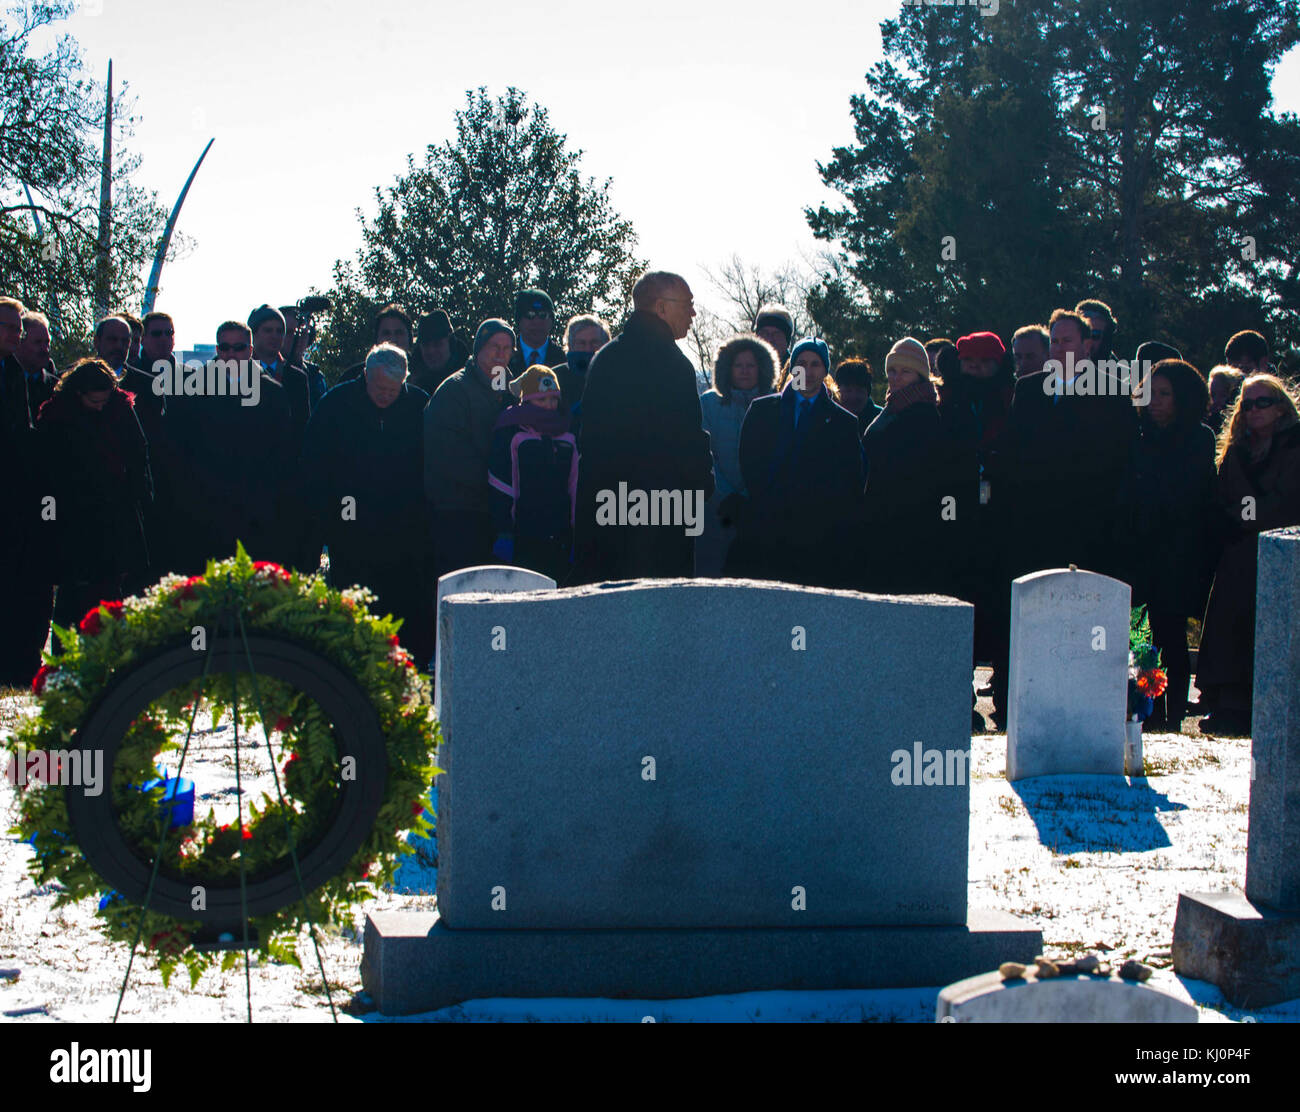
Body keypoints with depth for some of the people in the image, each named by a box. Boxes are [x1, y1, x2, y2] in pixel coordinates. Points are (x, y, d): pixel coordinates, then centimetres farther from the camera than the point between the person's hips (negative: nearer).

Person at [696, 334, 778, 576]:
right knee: (709, 574, -6)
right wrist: (727, 499, -9)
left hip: (760, 509, 0)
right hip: (716, 507, 0)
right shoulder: (708, 402, 7)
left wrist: (748, 499, -11)